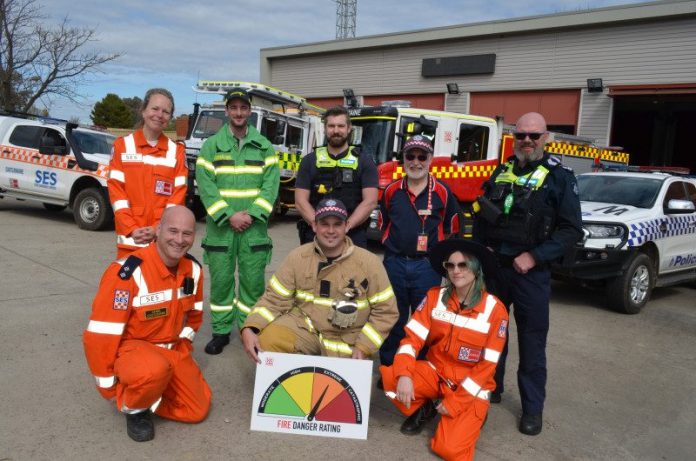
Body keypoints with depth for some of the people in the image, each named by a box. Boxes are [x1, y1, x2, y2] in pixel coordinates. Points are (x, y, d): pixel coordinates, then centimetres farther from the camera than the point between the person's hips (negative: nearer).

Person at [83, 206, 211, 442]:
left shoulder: (193, 270, -6)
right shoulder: (127, 272, -27)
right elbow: (100, 334, -22)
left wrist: (182, 348, 12)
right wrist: (108, 385, -14)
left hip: (171, 348, 6)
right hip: (130, 346, -6)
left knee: (197, 410, -1)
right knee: (155, 370, -40)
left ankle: (145, 391, 22)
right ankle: (134, 408, -4)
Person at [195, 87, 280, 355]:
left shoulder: (264, 146, 8)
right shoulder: (211, 145, 5)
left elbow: (271, 185, 0)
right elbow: (205, 185, -4)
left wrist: (251, 214, -12)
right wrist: (228, 215, -14)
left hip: (254, 227, 1)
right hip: (221, 226, 0)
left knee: (253, 280, 3)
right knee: (221, 280, 5)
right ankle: (221, 331, 19)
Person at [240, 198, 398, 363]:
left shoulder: (369, 262, -9)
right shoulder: (298, 257, -5)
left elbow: (385, 310, -4)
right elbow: (275, 299, -4)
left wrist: (363, 347, -13)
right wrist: (249, 329, -20)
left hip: (345, 341, 0)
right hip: (304, 326, 1)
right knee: (265, 340, -24)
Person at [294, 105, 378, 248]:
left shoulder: (364, 161, 7)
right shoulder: (310, 161, 11)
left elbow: (370, 201, -3)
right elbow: (300, 201, 4)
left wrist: (346, 225, -16)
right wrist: (317, 224, -13)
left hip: (353, 236, -1)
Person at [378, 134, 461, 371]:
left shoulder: (442, 192, -2)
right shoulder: (391, 190, 5)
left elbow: (451, 228, 7)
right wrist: (392, 245, 12)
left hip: (427, 266, -2)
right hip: (394, 264, 2)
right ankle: (388, 370, 24)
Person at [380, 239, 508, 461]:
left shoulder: (495, 309, -14)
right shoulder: (435, 296, -5)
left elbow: (487, 365, -13)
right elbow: (412, 338, -9)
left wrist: (455, 401, -17)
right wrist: (404, 375, -26)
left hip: (471, 388, -3)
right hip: (436, 373, 3)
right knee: (388, 375, -25)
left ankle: (473, 415, 12)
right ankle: (422, 410, 7)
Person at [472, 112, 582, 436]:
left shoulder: (559, 177, -4)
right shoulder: (501, 172, 10)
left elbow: (571, 229, -8)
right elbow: (480, 215, 16)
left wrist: (534, 256, -16)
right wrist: (480, 248, 1)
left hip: (531, 272, -4)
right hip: (493, 266, 5)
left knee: (532, 341, 3)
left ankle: (532, 408, 16)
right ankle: (491, 387, 33)